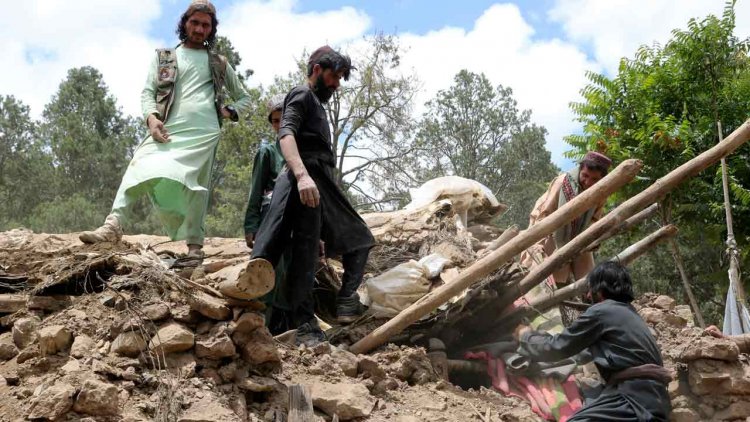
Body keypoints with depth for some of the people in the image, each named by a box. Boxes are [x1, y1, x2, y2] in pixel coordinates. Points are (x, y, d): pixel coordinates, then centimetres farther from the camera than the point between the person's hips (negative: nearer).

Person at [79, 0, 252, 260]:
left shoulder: (219, 64, 21)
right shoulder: (163, 57, 20)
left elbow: (244, 97, 29)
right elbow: (147, 92, 9)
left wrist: (231, 112, 6)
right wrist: (152, 118, -11)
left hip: (203, 134, 0)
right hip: (167, 131, 0)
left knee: (195, 185, -6)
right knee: (139, 169, -20)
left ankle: (195, 246, -2)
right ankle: (114, 224, -29)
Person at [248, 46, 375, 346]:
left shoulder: (318, 104, 31)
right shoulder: (302, 95, 2)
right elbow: (286, 134, -16)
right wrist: (302, 175, -32)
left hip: (324, 185, 10)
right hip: (308, 181, -10)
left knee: (359, 239, 10)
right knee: (306, 249, -15)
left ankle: (346, 303, 1)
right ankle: (305, 325, -19)